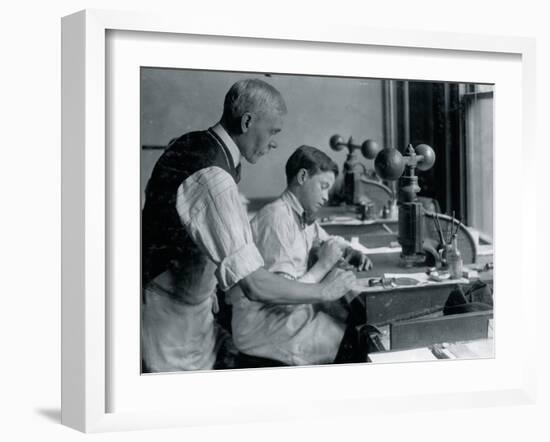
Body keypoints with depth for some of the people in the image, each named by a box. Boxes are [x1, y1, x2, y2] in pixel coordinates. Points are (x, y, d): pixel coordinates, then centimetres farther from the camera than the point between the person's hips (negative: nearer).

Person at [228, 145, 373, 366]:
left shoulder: (303, 217, 9)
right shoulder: (277, 218, -19)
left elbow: (331, 241, 30)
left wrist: (352, 253, 7)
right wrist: (323, 265, -14)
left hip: (293, 309, 9)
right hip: (262, 325, -9)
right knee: (354, 342, -16)